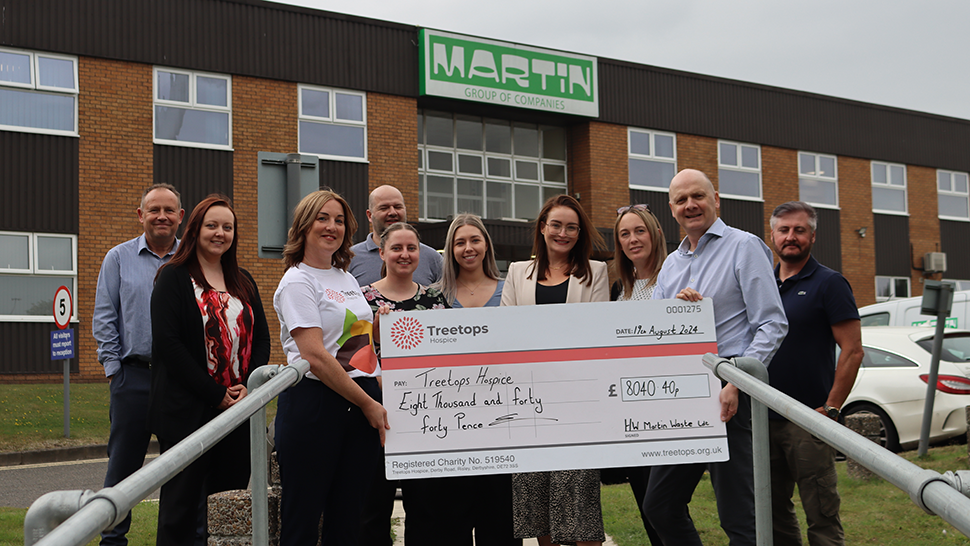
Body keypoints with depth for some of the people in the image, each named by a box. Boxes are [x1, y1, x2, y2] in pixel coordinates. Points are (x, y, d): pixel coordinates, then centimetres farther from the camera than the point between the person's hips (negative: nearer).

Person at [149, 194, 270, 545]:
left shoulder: (243, 283, 14)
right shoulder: (174, 277, -3)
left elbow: (261, 337, 12)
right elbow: (167, 342, -13)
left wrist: (250, 386, -7)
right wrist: (216, 394, -16)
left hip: (238, 409, 5)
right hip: (188, 411, -5)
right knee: (182, 503, 1)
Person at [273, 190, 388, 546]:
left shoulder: (347, 278, 18)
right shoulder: (298, 281, -5)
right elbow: (316, 356, -15)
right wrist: (367, 404, -13)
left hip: (363, 403, 7)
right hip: (314, 403, -7)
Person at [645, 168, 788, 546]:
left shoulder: (744, 247, -1)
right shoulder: (670, 264, 19)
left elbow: (772, 324, -9)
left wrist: (735, 384, -19)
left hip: (728, 393, -7)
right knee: (659, 506, 12)